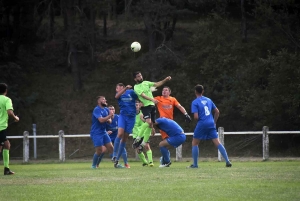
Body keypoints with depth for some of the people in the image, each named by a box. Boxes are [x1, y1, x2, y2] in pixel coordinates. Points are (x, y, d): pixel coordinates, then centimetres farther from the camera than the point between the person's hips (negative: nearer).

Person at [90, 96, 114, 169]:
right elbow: (101, 120, -25)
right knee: (99, 151, -8)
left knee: (111, 148, 2)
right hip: (96, 133, -8)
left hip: (104, 132, 8)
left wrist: (108, 120, -8)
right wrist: (110, 115, -15)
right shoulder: (97, 110, -14)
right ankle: (94, 165, 10)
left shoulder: (106, 109, 11)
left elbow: (110, 120, 16)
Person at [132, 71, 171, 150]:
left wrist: (165, 80, -4)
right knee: (148, 122, -26)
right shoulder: (136, 87, -6)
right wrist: (152, 99, -35)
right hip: (145, 106, -6)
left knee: (151, 126, 2)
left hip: (152, 106, 6)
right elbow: (143, 95, -20)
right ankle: (137, 139, -16)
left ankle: (143, 144, 9)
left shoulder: (146, 83, 13)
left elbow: (157, 84, 10)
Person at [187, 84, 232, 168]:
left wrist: (198, 120, 8)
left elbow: (196, 116, -13)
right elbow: (217, 112, 15)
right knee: (217, 143, 3)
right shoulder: (208, 100, 13)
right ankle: (227, 161, -6)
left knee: (194, 143, 10)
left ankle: (195, 164, 8)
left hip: (202, 124, -4)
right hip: (211, 124, 4)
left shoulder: (195, 102, -4)